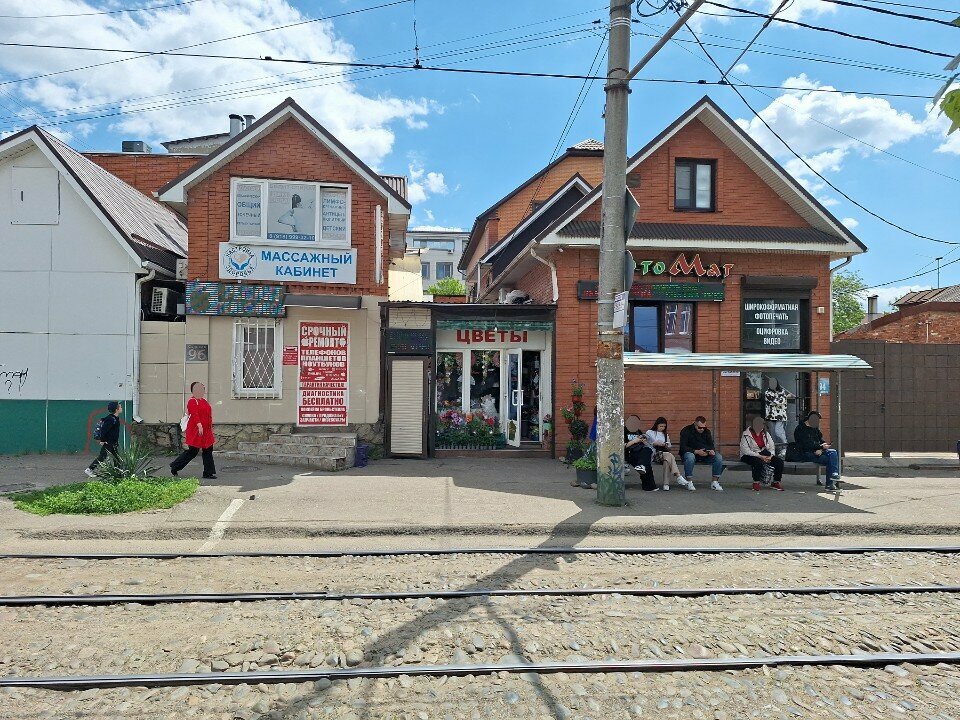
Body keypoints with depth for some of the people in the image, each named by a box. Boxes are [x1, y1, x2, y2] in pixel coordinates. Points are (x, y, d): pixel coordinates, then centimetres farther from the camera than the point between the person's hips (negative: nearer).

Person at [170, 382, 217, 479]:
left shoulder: (203, 401, 16)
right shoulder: (192, 401, -11)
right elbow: (194, 415, -23)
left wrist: (210, 428, 23)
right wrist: (199, 425, -34)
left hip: (206, 431, 9)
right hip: (196, 431, -9)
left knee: (208, 451, 6)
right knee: (192, 451, -1)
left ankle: (209, 473, 9)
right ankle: (174, 467, 16)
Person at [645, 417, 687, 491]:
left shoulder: (665, 435, 30)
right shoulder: (649, 433, 15)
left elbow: (669, 447, 24)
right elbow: (645, 444, 1)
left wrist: (666, 446, 2)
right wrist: (655, 443, -13)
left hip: (665, 453, 4)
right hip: (654, 453, -4)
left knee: (667, 460, -36)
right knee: (670, 456, -34)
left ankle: (666, 484, -40)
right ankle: (679, 478, -42)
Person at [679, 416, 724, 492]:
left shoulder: (706, 432, 10)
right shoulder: (686, 431, -7)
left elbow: (711, 445, 7)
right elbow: (683, 447, -15)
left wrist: (712, 450, -19)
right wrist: (696, 451, -27)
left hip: (705, 454, 5)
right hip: (691, 452, -5)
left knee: (719, 458, -20)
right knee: (690, 457, -40)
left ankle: (715, 482, -13)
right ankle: (689, 482, -27)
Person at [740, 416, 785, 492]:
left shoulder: (766, 434, 9)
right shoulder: (746, 435, -11)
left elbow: (772, 447, 9)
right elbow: (745, 450, -20)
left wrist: (770, 456, -14)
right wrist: (760, 456, -26)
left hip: (764, 453, 6)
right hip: (750, 455, -6)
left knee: (779, 461, -14)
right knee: (758, 462, -39)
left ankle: (776, 482, 3)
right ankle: (756, 482, -17)